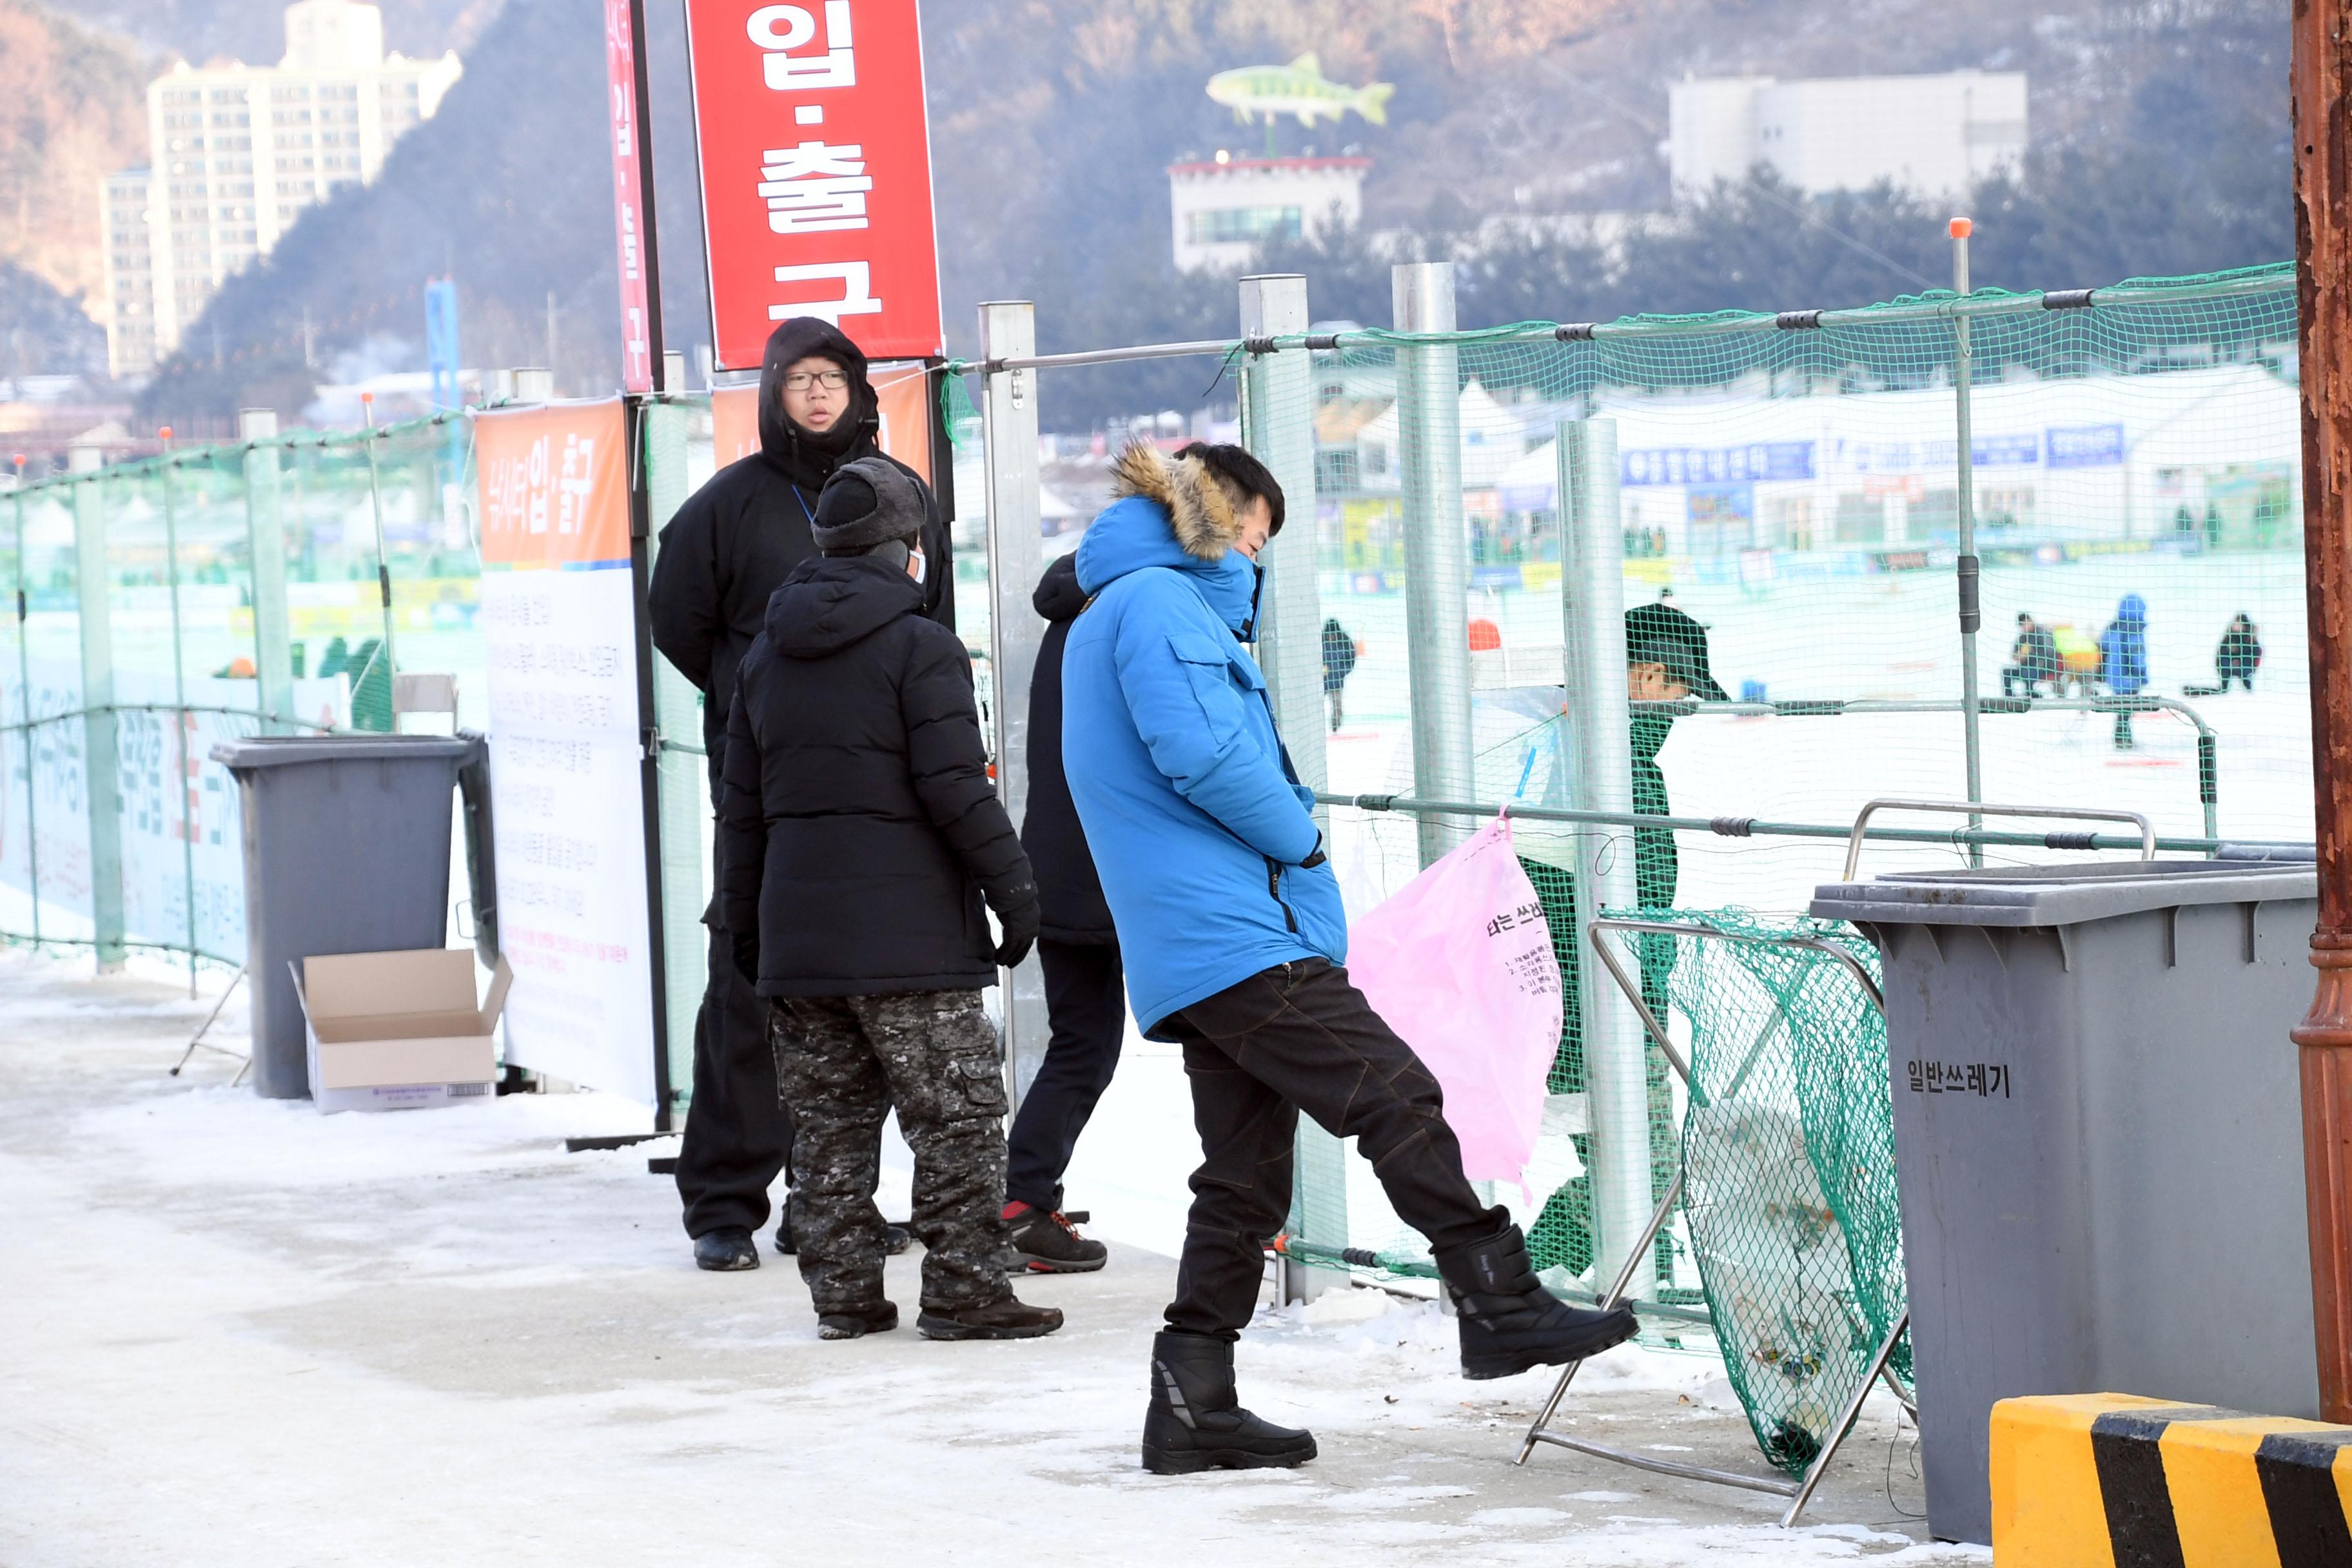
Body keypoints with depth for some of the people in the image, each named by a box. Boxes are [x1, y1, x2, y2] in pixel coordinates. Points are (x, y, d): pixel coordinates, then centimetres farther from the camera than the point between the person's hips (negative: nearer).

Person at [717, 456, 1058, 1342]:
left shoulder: (766, 657, 13)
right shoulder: (920, 647, -7)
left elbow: (742, 808, 16)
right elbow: (957, 792, -13)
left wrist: (742, 923, 22)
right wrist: (1013, 888, -6)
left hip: (796, 936, 6)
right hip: (909, 936, -6)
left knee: (828, 1124, 11)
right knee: (957, 1116, -1)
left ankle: (843, 1293, 12)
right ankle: (962, 1290, -3)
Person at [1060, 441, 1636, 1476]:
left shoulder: (1109, 619, 26)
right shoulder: (1160, 601, -7)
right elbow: (1202, 754, -21)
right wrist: (1300, 838, -6)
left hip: (1189, 957, 11)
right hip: (1237, 935, -11)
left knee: (1244, 1179, 9)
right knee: (1399, 1101, -11)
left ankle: (1192, 1403, 9)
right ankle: (1500, 1306, -12)